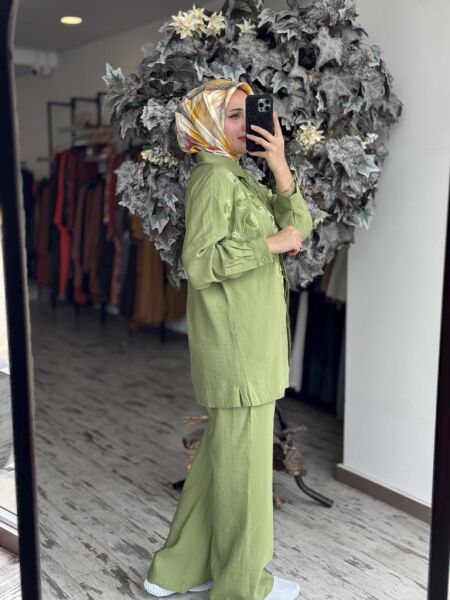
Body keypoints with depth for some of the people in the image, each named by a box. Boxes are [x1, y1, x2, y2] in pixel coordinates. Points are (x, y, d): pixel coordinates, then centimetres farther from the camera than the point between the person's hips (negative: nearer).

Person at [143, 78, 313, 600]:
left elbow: (298, 223, 10)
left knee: (221, 452, 17)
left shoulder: (241, 178, 17)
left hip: (252, 340, 10)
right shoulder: (214, 177, -12)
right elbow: (199, 263, -21)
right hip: (235, 345, -10)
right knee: (243, 459, 4)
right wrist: (271, 243, -16)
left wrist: (280, 167, -3)